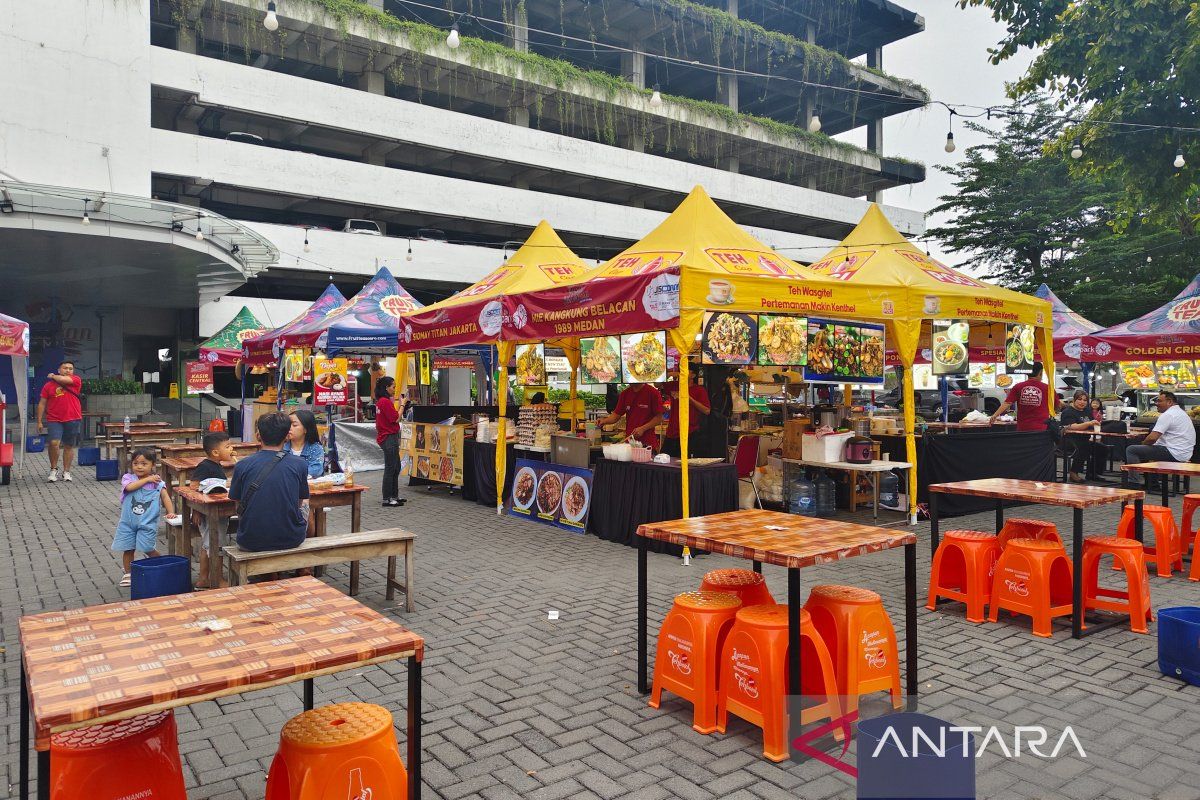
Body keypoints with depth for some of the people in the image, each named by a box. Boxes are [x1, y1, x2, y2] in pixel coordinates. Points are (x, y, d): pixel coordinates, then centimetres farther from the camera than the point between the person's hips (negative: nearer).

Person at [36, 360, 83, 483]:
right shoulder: (49, 385, 6)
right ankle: (54, 469, 3)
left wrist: (53, 376, 5)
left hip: (73, 419, 0)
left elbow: (63, 380, -17)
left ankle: (66, 472, 19)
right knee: (54, 443, -16)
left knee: (69, 446, 8)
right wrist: (39, 421, 3)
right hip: (54, 420, 0)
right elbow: (42, 404, 7)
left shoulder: (76, 380, 3)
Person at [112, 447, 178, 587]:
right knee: (128, 549, 9)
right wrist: (147, 479, -18)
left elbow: (166, 498, -4)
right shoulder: (128, 478, -1)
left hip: (147, 523, -2)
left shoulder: (158, 483, -1)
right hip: (128, 522, 2)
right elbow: (130, 487, -22)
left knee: (148, 549, -6)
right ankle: (128, 574, 24)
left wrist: (171, 512, -18)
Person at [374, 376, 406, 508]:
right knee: (390, 469, -4)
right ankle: (387, 499, 1)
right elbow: (396, 419, -16)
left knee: (396, 468, 17)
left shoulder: (381, 401, 13)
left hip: (389, 438, 10)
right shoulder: (385, 401, -17)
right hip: (389, 438, -10)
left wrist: (393, 403, 8)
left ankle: (394, 496, 24)